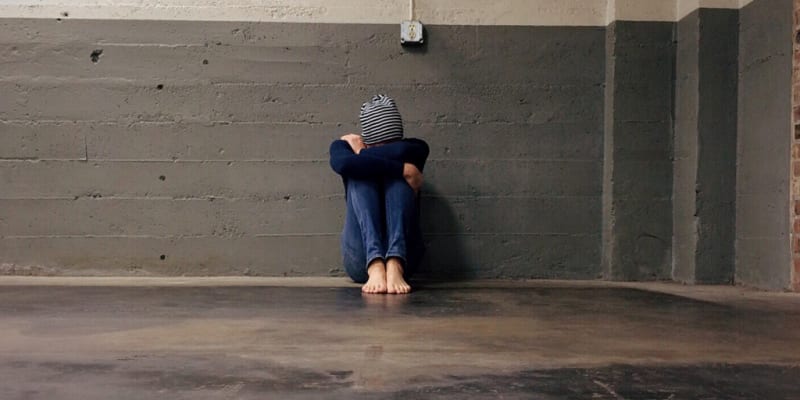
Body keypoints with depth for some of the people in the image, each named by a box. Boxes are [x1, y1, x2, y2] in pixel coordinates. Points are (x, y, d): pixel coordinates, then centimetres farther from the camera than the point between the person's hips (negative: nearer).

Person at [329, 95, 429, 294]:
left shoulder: (416, 148, 9)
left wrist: (362, 152, -2)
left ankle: (395, 265, -41)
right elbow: (342, 163, -20)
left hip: (404, 254, 0)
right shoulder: (345, 145, 7)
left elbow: (401, 152, -18)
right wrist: (404, 170, -21)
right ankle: (375, 265, -43)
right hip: (361, 259, 0)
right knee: (360, 174, -18)